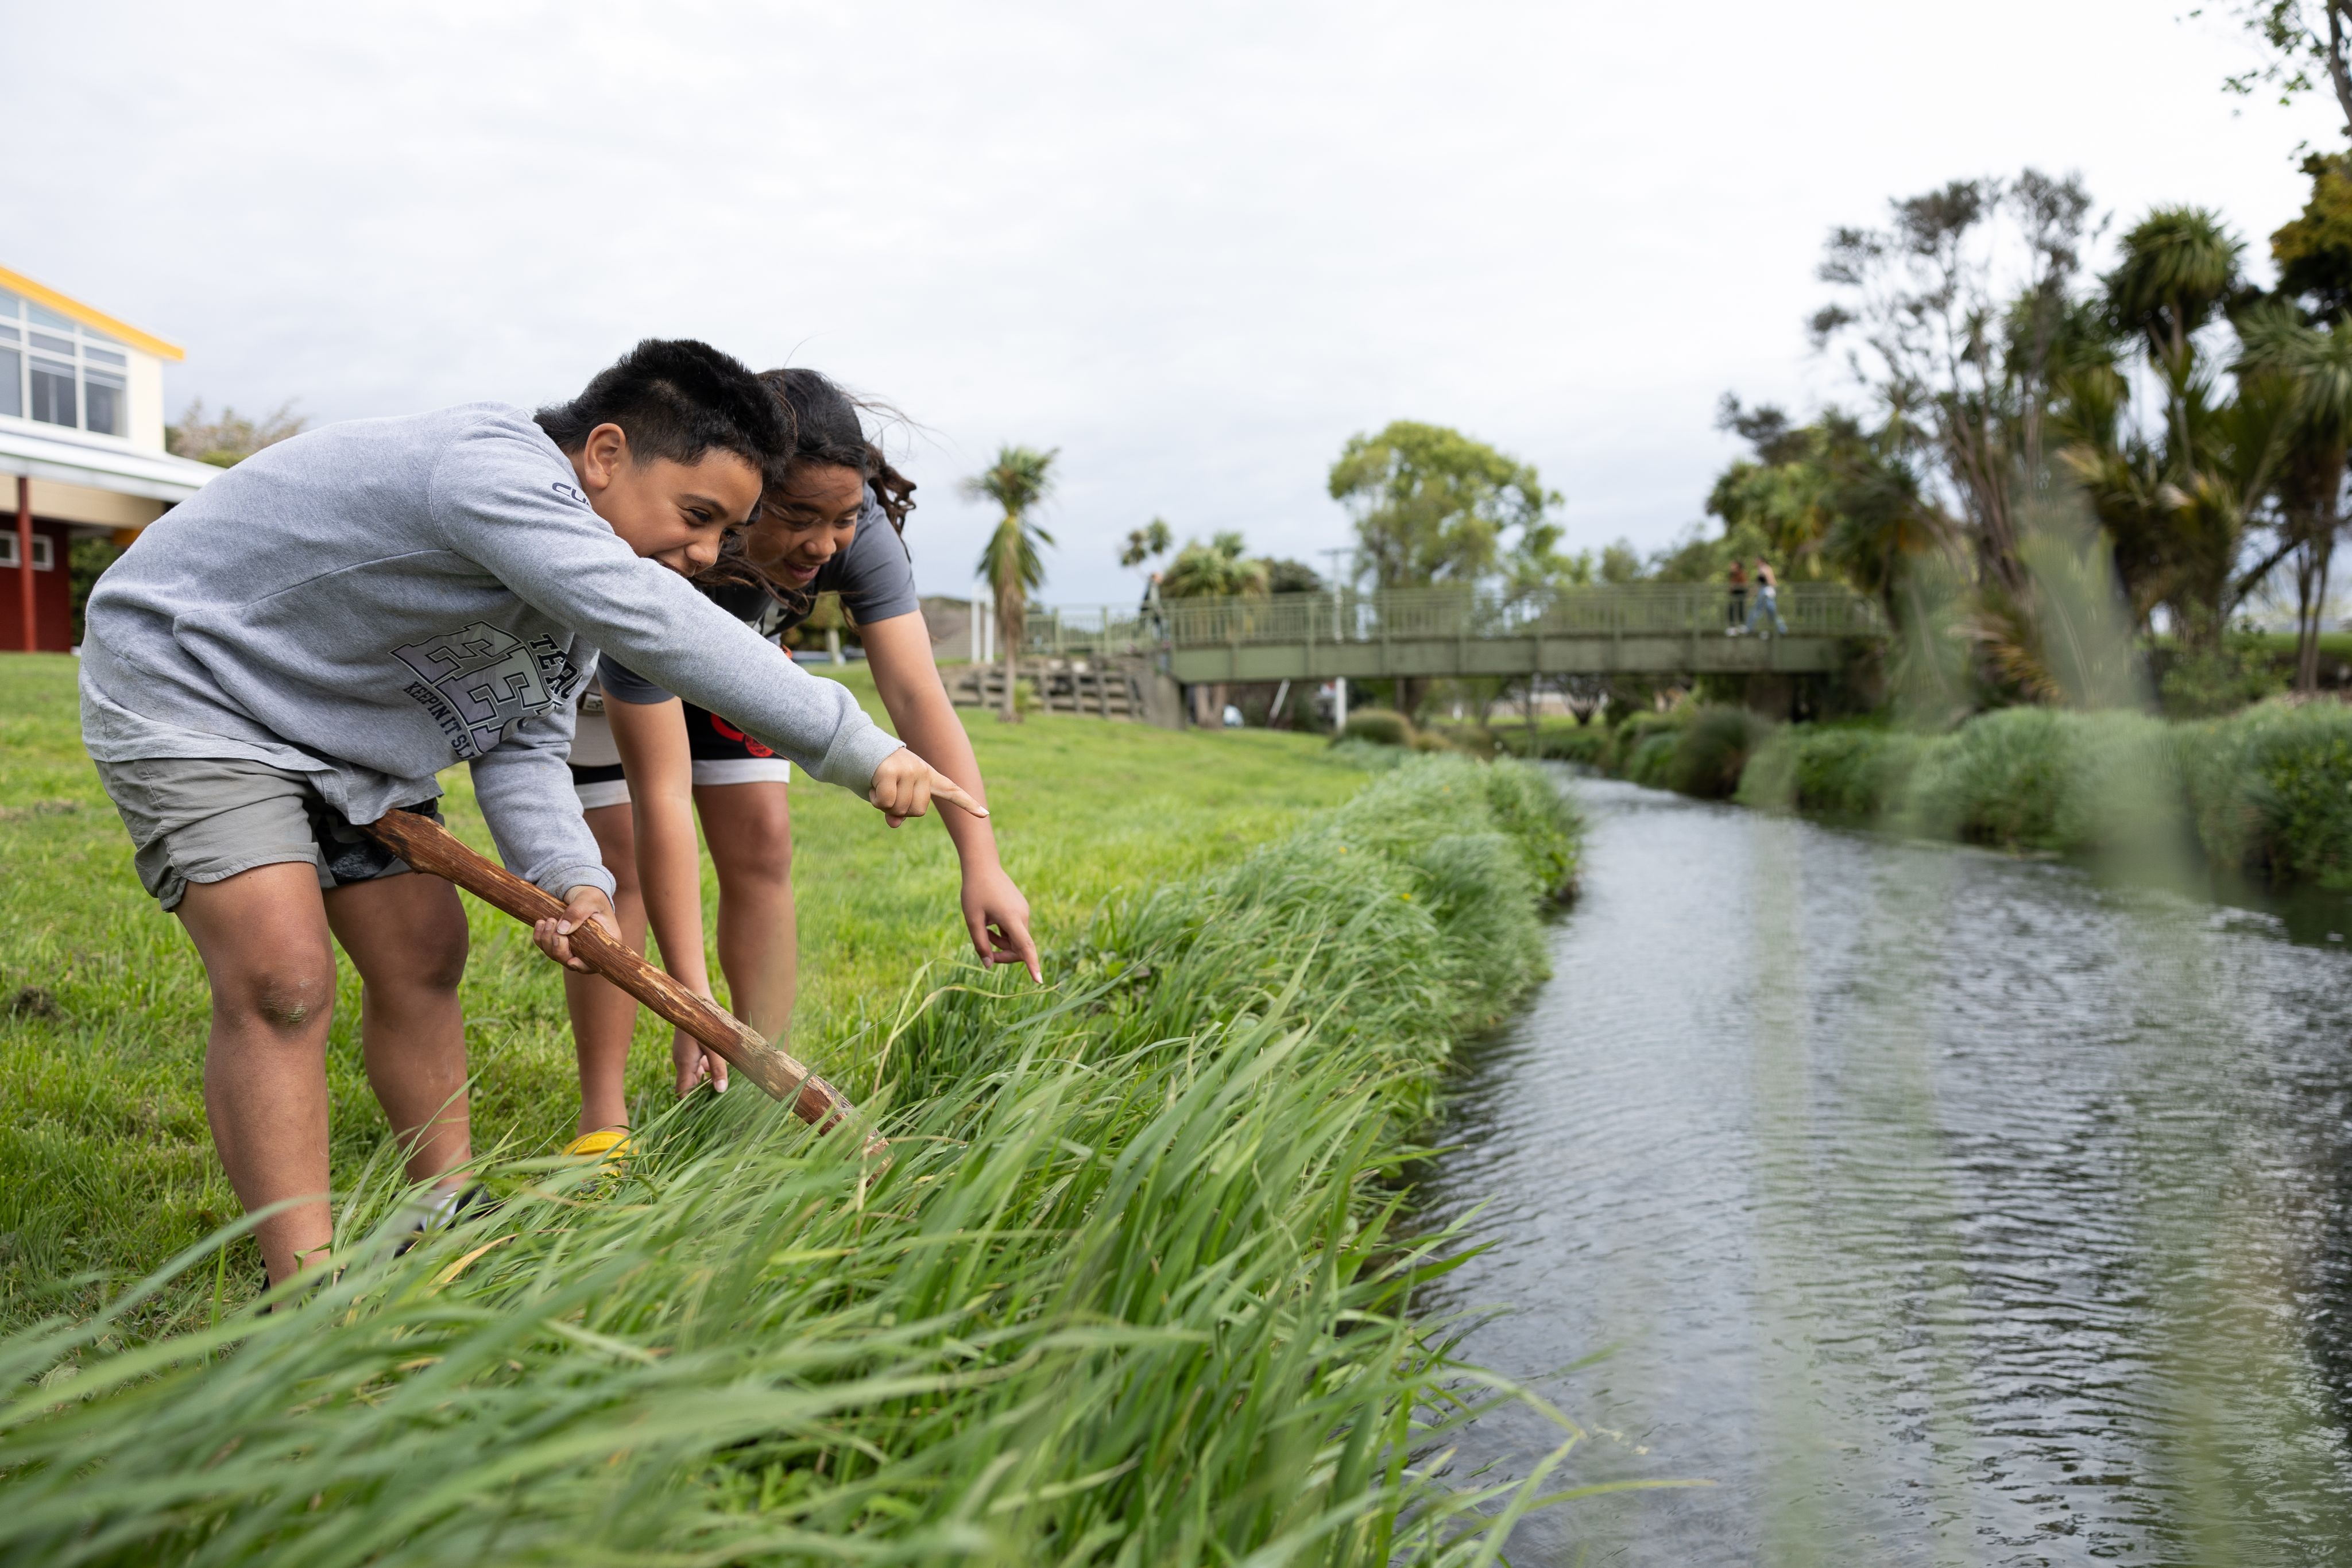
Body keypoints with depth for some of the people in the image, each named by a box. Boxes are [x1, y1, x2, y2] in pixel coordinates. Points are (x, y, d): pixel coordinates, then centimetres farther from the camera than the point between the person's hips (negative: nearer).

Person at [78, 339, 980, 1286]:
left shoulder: (577, 567, -1)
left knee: (423, 956, 7)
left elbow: (522, 746, -5)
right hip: (189, 684, -9)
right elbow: (656, 624, -44)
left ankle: (448, 1223, 21)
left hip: (344, 728, 9)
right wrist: (856, 748, -45)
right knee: (281, 977, -19)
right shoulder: (494, 467, -32)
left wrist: (569, 878, -24)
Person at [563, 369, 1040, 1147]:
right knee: (620, 862, -12)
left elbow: (917, 694, -38)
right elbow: (662, 797, -44)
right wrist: (694, 1002, -44)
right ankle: (602, 1117, -2)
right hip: (599, 658, -3)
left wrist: (981, 863, -49)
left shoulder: (857, 528, -34)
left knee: (761, 849, -6)